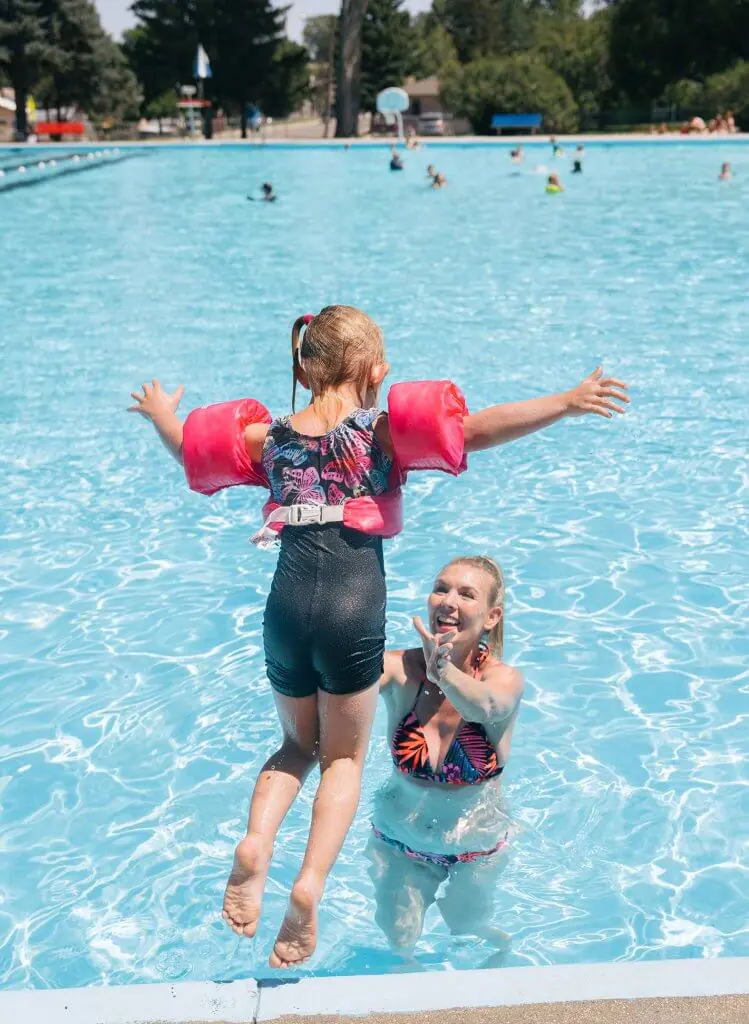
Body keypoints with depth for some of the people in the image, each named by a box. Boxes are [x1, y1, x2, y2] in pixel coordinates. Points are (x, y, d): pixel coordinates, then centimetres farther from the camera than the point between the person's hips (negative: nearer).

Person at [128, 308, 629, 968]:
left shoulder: (269, 437, 9)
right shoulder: (384, 433, -4)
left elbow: (186, 446, 24)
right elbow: (480, 429, -16)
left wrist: (160, 414, 44)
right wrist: (566, 403, -14)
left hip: (287, 609, 4)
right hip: (353, 615, -3)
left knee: (299, 743, 25)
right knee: (345, 758, 15)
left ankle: (256, 844, -1)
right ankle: (311, 885, -5)